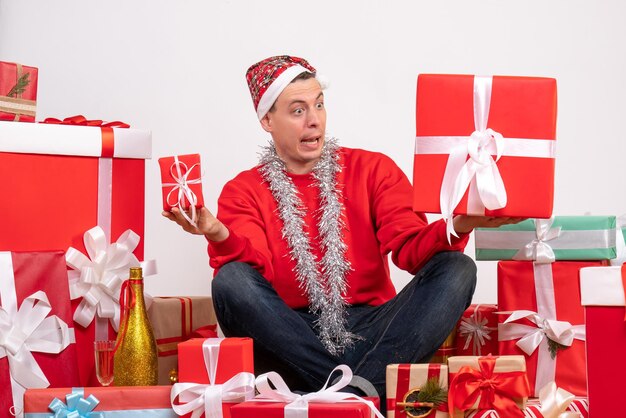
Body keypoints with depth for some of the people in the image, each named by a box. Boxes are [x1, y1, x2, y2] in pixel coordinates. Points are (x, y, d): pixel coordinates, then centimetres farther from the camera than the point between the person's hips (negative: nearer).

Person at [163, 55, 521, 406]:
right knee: (231, 280, -28)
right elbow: (255, 272, -8)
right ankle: (361, 394, -29)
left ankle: (359, 390, -33)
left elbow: (410, 248, -1)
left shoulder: (373, 169, 12)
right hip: (292, 345, -1)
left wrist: (455, 229, -24)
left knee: (456, 268, -19)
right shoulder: (244, 192, 9)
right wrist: (220, 237, -29)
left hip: (371, 333, 2)